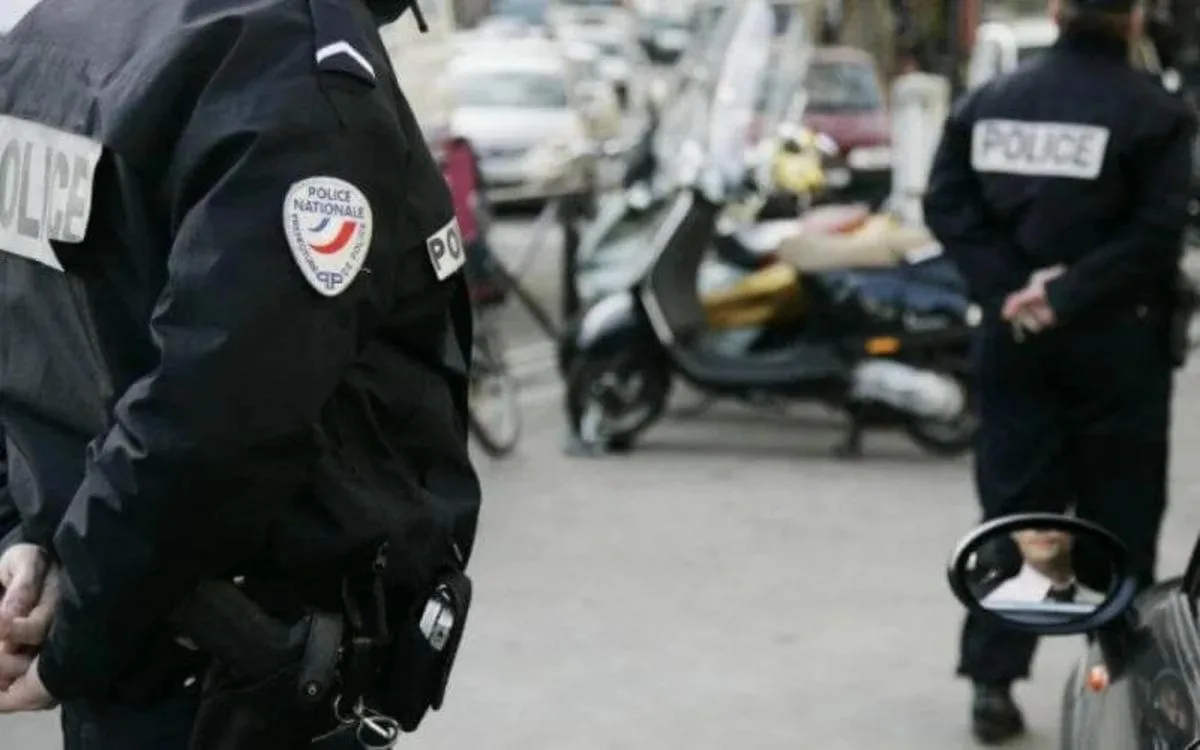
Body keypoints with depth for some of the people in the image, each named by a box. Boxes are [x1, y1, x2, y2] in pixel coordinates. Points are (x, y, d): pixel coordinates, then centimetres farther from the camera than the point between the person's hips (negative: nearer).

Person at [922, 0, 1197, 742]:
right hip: (1117, 343, -4)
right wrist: (1069, 297, -17)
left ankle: (993, 681, 7)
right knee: (1120, 516, 7)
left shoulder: (988, 101, 5)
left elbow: (947, 204, -3)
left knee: (1013, 508, 9)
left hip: (1015, 339, 4)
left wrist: (1007, 288, -10)